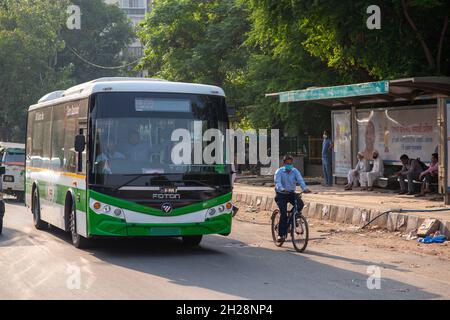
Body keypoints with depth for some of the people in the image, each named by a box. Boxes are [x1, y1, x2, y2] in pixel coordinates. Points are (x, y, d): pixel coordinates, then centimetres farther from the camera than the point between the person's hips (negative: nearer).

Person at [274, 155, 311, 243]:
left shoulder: (295, 171, -2)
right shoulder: (279, 171, -10)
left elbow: (300, 180, -17)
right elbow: (277, 182, -26)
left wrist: (305, 188, -38)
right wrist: (282, 189, -48)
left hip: (291, 193, 3)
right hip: (281, 195, -3)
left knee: (300, 204, -25)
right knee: (283, 213, -18)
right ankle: (281, 234, -9)